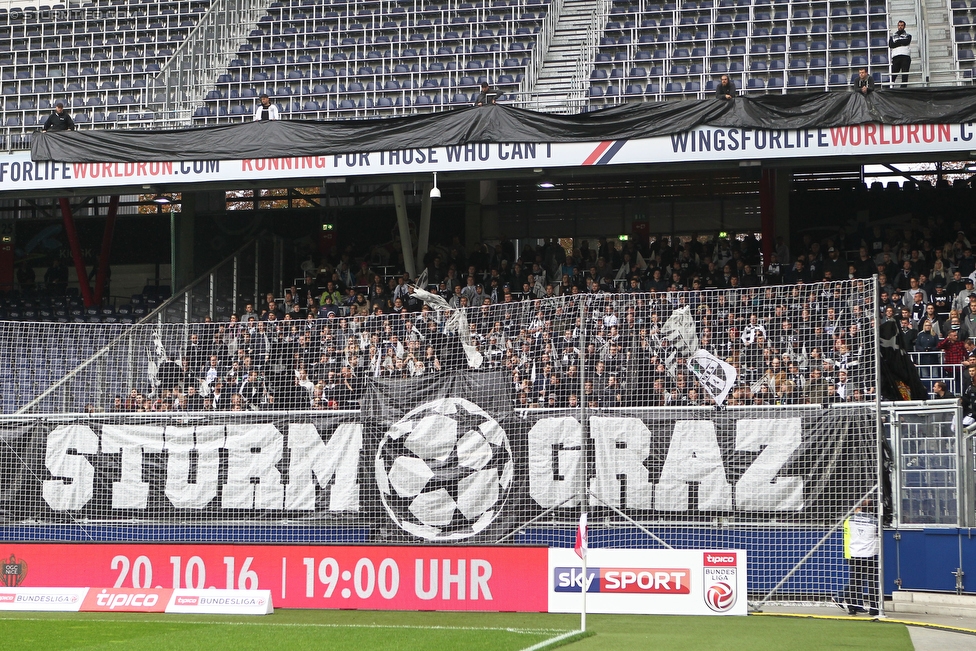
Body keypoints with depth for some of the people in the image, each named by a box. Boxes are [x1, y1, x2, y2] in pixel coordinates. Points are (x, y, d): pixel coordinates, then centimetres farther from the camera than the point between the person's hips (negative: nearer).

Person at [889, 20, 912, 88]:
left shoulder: (908, 35, 18)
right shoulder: (893, 36, 22)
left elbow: (906, 42, -4)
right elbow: (890, 45, 3)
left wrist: (897, 42, 1)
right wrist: (902, 43, -3)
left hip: (906, 56, -1)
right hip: (896, 57, 1)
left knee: (905, 74, -7)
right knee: (893, 74, -10)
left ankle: (903, 88, -11)